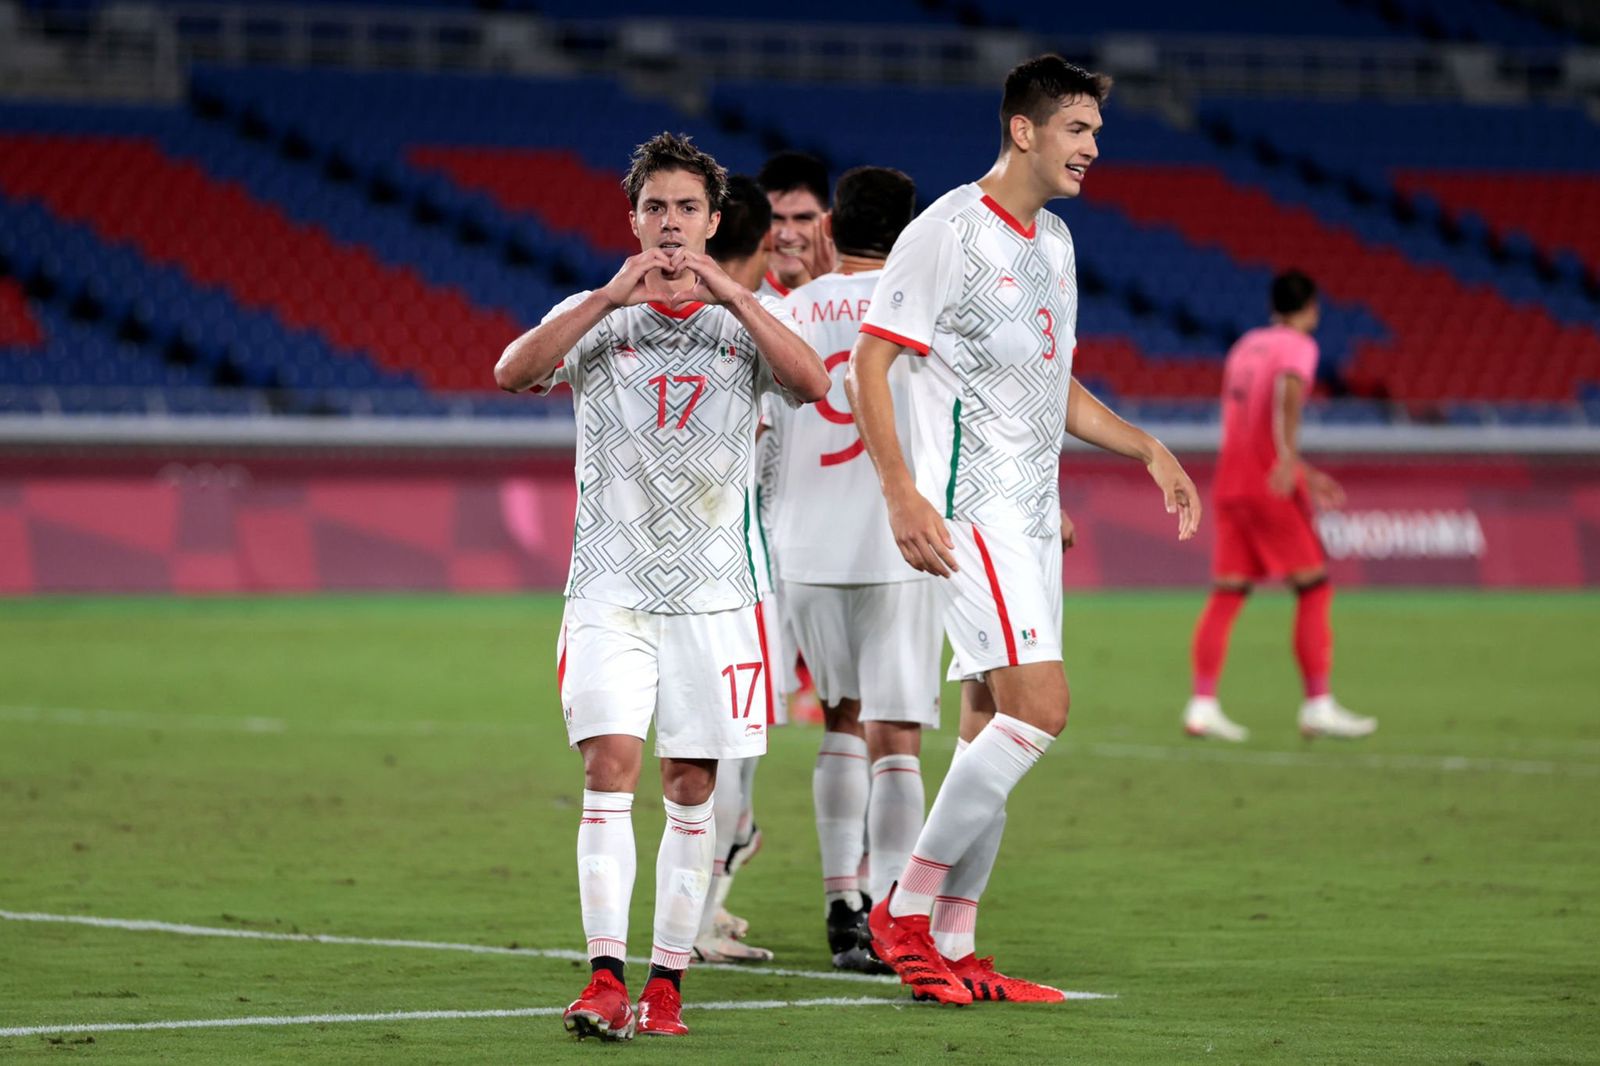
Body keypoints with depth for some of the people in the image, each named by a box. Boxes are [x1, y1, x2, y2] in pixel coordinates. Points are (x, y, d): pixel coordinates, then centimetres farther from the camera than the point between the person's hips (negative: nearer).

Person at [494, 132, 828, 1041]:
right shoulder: (597, 316, 5)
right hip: (611, 585, -1)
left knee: (692, 790, 4)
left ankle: (667, 982, 12)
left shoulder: (746, 320, 7)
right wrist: (611, 298, -23)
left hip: (715, 592, 1)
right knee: (611, 770, -14)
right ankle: (605, 977, -17)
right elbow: (512, 372, -14)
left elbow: (812, 383, -14)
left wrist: (730, 294, -21)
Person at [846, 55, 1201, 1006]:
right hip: (969, 509, -9)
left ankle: (951, 951, 10)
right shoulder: (947, 232, -10)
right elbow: (869, 361, -12)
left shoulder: (1055, 240, 17)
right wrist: (901, 494, -20)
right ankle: (905, 913, -10)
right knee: (1039, 705, -18)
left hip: (1031, 517, 9)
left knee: (995, 728, 7)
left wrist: (1148, 449, 17)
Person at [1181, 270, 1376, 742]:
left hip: (1231, 483, 7)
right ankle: (1318, 707, -4)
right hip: (1272, 488, -7)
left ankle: (1202, 705, -1)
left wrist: (1303, 473, 31)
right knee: (1314, 588, -1)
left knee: (1226, 594, 6)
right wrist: (1289, 459, -38)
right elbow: (1289, 392, -26)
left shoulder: (1246, 345, 19)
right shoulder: (1298, 346, -4)